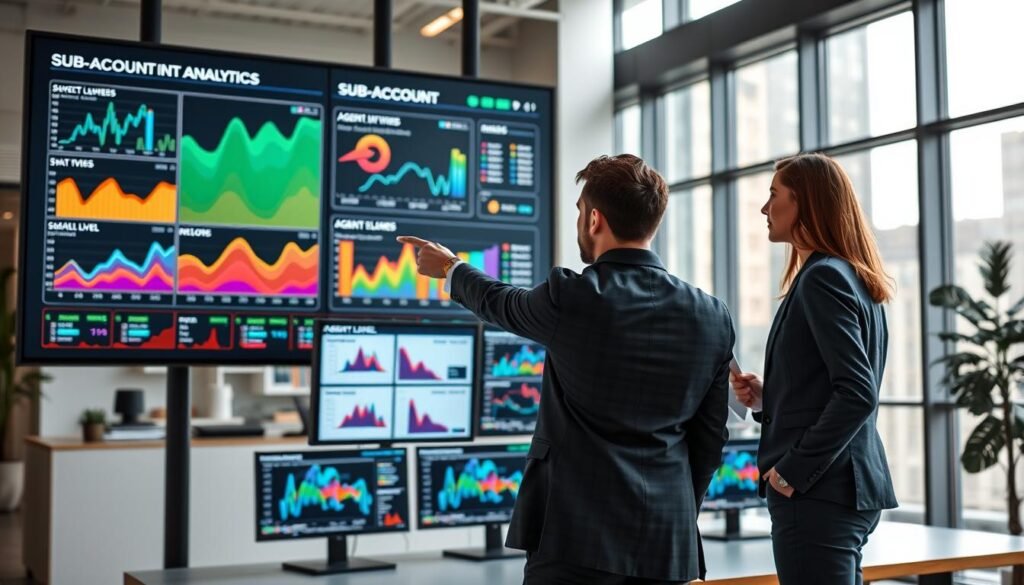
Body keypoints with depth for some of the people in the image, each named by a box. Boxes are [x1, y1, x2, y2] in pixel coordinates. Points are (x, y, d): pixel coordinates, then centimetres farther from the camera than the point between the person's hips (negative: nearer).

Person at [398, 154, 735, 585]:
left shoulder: (570, 297, -11)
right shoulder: (712, 319, 0)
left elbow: (500, 304, 10)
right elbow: (710, 436, 7)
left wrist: (450, 269, 31)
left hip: (576, 536, -4)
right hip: (667, 542, 4)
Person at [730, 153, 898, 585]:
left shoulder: (822, 277, -14)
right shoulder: (850, 276, 15)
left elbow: (858, 394, -22)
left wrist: (794, 470, -18)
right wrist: (765, 398, 8)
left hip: (819, 491, -10)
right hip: (846, 487, 10)